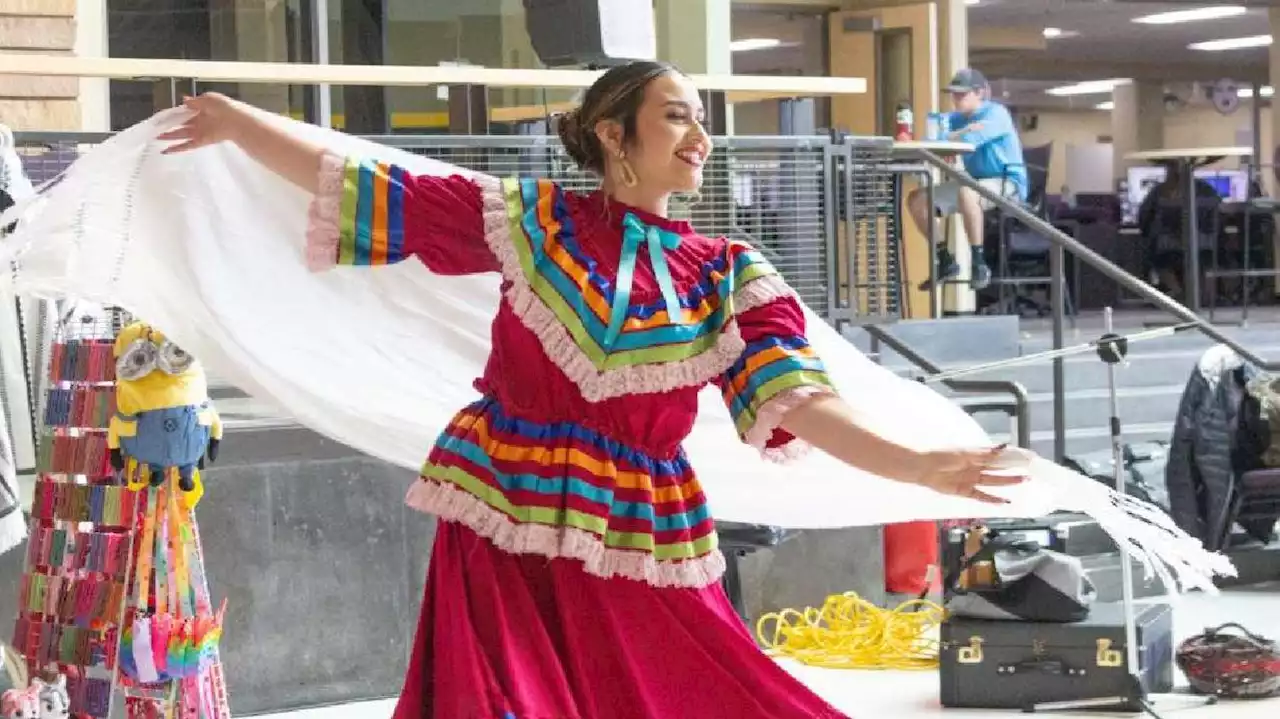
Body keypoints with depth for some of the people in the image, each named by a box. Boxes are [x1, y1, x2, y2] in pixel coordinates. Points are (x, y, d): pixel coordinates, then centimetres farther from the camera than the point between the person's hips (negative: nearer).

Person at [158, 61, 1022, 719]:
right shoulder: (530, 220, 3)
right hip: (503, 537, -1)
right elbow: (372, 194, 7)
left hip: (640, 553, 2)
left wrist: (919, 466, -21)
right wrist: (235, 122, 10)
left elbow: (797, 401, -6)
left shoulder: (729, 276, 5)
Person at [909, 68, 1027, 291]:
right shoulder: (959, 118, 11)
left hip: (1008, 183, -8)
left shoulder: (996, 113, -12)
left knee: (966, 192, -41)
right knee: (917, 200, -2)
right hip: (975, 182, 8)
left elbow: (969, 140, -26)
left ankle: (979, 264, -30)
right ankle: (946, 261, 7)